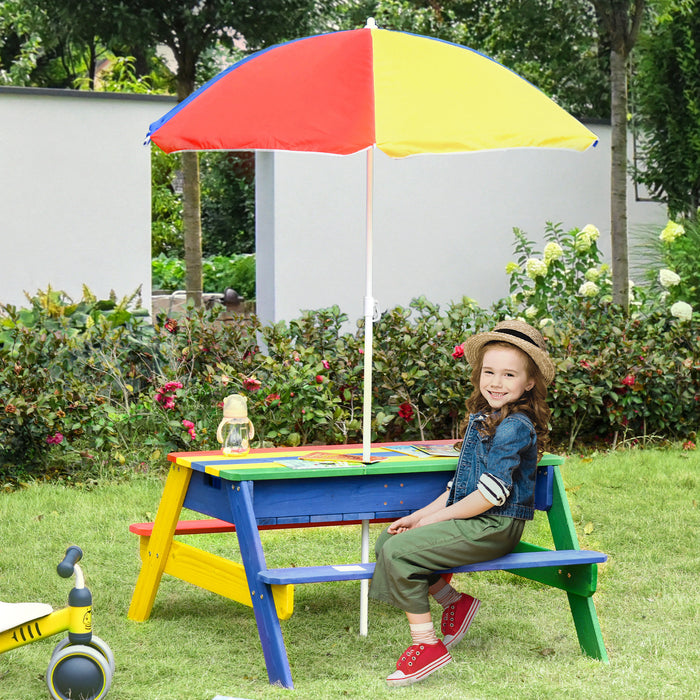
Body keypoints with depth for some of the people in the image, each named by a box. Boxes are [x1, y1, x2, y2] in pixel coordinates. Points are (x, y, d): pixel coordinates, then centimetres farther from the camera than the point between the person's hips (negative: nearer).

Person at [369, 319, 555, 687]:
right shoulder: (481, 418, 13)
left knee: (398, 551, -21)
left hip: (494, 526, -10)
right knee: (385, 541, 10)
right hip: (469, 519, 10)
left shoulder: (514, 427, -17)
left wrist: (433, 519, -13)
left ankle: (427, 644, -14)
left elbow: (490, 495, -21)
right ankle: (453, 601, 14)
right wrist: (420, 516, 8)